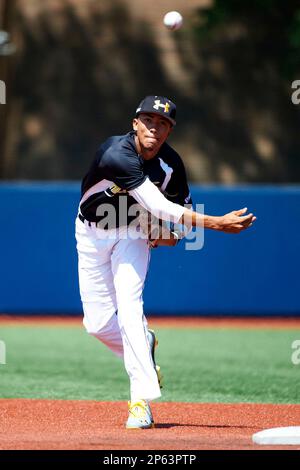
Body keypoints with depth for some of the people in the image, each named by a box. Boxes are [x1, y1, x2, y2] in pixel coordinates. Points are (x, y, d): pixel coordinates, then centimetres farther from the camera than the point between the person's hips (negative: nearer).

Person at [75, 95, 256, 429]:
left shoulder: (170, 164, -15)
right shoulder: (116, 155, -34)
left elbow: (182, 202, 9)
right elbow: (158, 207, -41)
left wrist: (173, 232, -13)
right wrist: (216, 223, -46)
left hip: (134, 234, 1)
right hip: (92, 234, -1)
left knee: (129, 305, -20)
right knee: (97, 322, -1)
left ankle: (141, 400, -23)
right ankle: (143, 344, 33)